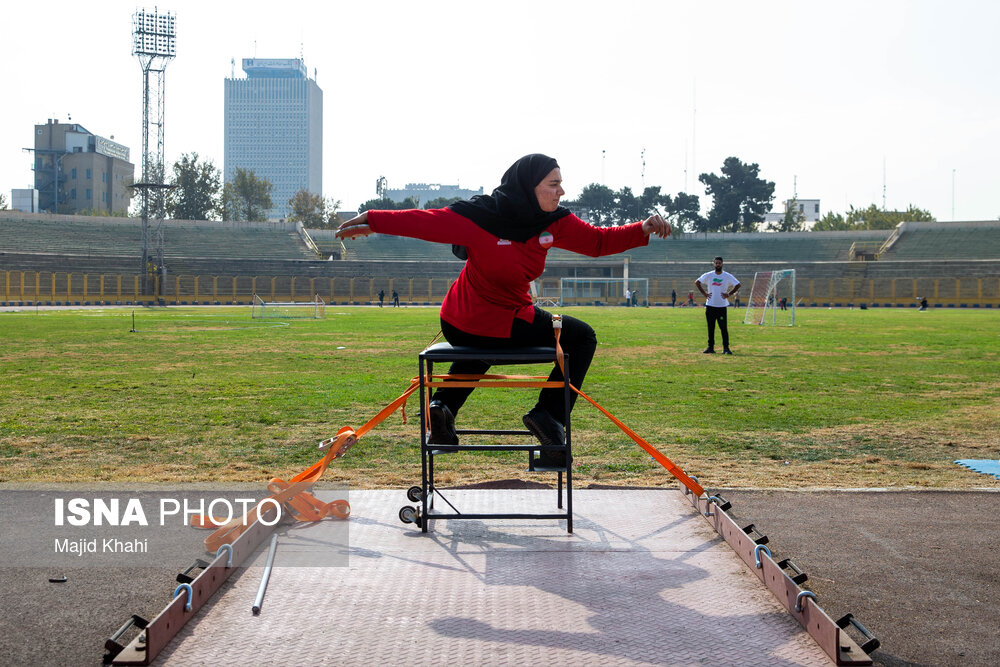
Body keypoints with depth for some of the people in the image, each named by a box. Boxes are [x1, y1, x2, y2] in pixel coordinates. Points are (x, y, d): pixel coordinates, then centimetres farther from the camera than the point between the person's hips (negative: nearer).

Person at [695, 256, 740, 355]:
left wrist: (729, 294, -2)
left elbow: (738, 285, 7)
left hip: (722, 306, -2)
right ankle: (710, 347, 13)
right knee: (710, 327, 6)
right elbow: (697, 282, 12)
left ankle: (726, 347, -1)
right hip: (710, 305, 2)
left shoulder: (728, 276, 0)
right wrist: (704, 293, 4)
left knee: (723, 327, -5)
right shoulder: (708, 275, 4)